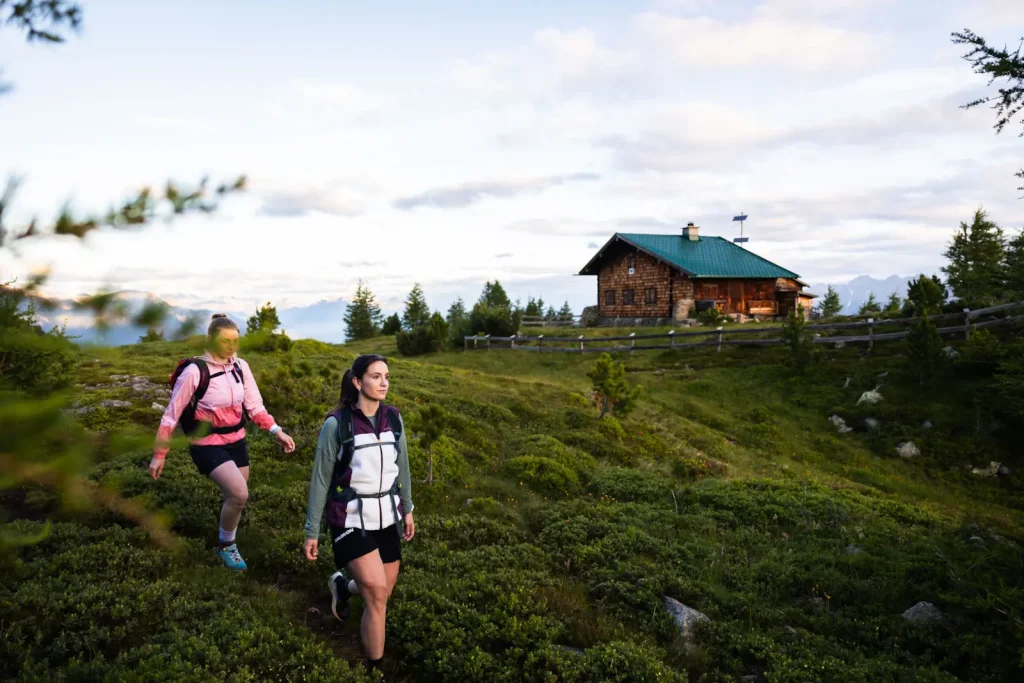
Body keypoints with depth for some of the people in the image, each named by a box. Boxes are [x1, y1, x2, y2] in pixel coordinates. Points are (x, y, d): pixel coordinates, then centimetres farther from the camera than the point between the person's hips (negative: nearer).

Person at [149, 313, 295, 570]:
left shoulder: (240, 367, -3)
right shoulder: (194, 371, -18)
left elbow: (255, 405, 2)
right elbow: (171, 415, -11)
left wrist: (276, 431, -12)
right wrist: (159, 455, -8)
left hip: (236, 441, 6)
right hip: (207, 446, -5)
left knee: (234, 497, 14)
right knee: (239, 494, -20)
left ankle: (228, 542, 41)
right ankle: (225, 545, 7)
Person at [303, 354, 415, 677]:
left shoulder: (394, 419, -3)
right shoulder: (336, 424, -16)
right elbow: (320, 479, -8)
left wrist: (407, 509, 19)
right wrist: (312, 532, -4)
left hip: (386, 519, 5)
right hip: (351, 520, -5)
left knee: (381, 593, 14)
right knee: (377, 593, -13)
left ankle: (341, 584, 48)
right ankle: (375, 668, 9)